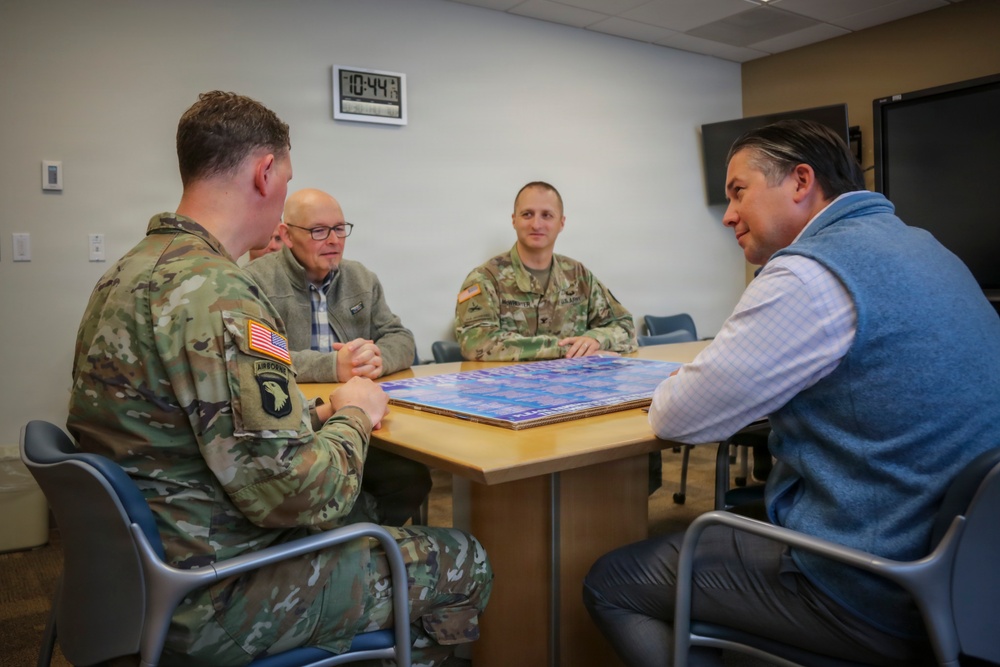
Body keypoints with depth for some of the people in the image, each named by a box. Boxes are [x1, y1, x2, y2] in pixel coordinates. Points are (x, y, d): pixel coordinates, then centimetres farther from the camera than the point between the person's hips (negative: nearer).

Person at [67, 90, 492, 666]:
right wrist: (352, 415, -9)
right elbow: (299, 495, -28)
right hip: (210, 605, -10)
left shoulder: (130, 271, 6)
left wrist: (314, 414, 4)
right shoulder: (214, 291, -27)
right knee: (465, 563, 1)